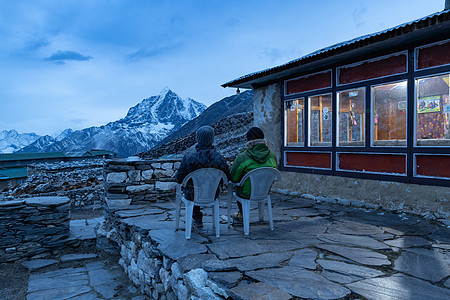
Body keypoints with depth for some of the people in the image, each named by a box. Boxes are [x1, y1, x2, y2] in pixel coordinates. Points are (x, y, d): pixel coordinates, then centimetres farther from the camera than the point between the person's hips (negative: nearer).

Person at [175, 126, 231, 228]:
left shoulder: (189, 158, -25)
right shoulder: (219, 158, -18)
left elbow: (179, 179, -14)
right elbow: (228, 177, -5)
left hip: (193, 195, -2)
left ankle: (197, 220, 43)